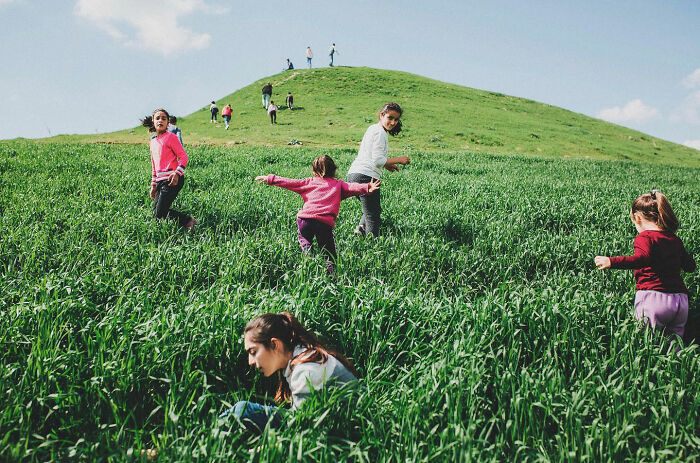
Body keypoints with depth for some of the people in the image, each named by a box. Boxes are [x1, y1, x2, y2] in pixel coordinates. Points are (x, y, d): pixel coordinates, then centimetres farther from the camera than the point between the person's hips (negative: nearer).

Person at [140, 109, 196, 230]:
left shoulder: (171, 137, -4)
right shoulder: (153, 141, 19)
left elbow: (183, 156, -9)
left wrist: (177, 173, -23)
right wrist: (153, 185, 22)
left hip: (172, 180, -8)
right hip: (161, 180, 8)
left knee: (159, 213, -13)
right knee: (156, 212, 4)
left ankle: (189, 221, 0)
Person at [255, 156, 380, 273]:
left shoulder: (310, 182, 20)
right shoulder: (338, 185, 19)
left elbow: (290, 183, 21)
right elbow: (351, 188, 2)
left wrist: (270, 179, 27)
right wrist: (367, 187, -9)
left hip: (305, 219, 1)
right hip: (325, 223, -1)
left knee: (304, 239, 29)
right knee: (329, 251, 8)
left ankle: (308, 252, 3)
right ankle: (330, 265, -19)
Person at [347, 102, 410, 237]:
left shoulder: (373, 129, 20)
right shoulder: (380, 132, -11)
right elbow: (377, 160, -16)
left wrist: (386, 165, 18)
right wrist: (398, 160, -6)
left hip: (354, 175, 10)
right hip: (365, 176, -10)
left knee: (375, 209, 22)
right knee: (373, 216, -6)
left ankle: (361, 227, 6)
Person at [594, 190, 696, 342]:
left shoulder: (644, 237, -5)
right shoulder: (675, 240, 16)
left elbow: (643, 258, -25)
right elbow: (691, 266, 24)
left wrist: (611, 262, -33)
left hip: (654, 298, -6)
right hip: (681, 301, 6)